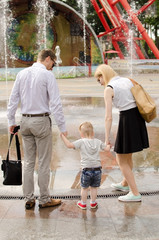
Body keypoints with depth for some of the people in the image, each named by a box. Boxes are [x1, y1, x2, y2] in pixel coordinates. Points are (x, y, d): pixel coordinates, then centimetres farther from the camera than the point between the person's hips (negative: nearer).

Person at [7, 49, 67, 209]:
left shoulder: (22, 74, 8)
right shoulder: (47, 75, -8)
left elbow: (13, 99, 9)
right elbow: (55, 103, -13)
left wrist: (11, 121, 15)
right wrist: (62, 127, -11)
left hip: (25, 121, 6)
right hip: (41, 121, -5)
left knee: (29, 162, 12)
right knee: (44, 163, 4)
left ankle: (29, 199, 19)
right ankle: (44, 199, 14)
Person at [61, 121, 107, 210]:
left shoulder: (81, 142, -8)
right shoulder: (98, 142, 4)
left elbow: (69, 145, -16)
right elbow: (106, 149, 10)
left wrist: (63, 136, -6)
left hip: (86, 170, -3)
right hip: (97, 169, 3)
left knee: (84, 188, 13)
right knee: (94, 187, 17)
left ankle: (83, 203, 24)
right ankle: (93, 203, 27)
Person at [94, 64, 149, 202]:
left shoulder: (109, 89, -9)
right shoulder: (128, 80, 11)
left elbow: (109, 117, -14)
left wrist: (107, 139, -12)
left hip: (127, 119, -8)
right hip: (138, 117, 8)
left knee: (121, 160, 8)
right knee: (127, 156, 26)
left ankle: (135, 194, 10)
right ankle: (125, 184, 44)